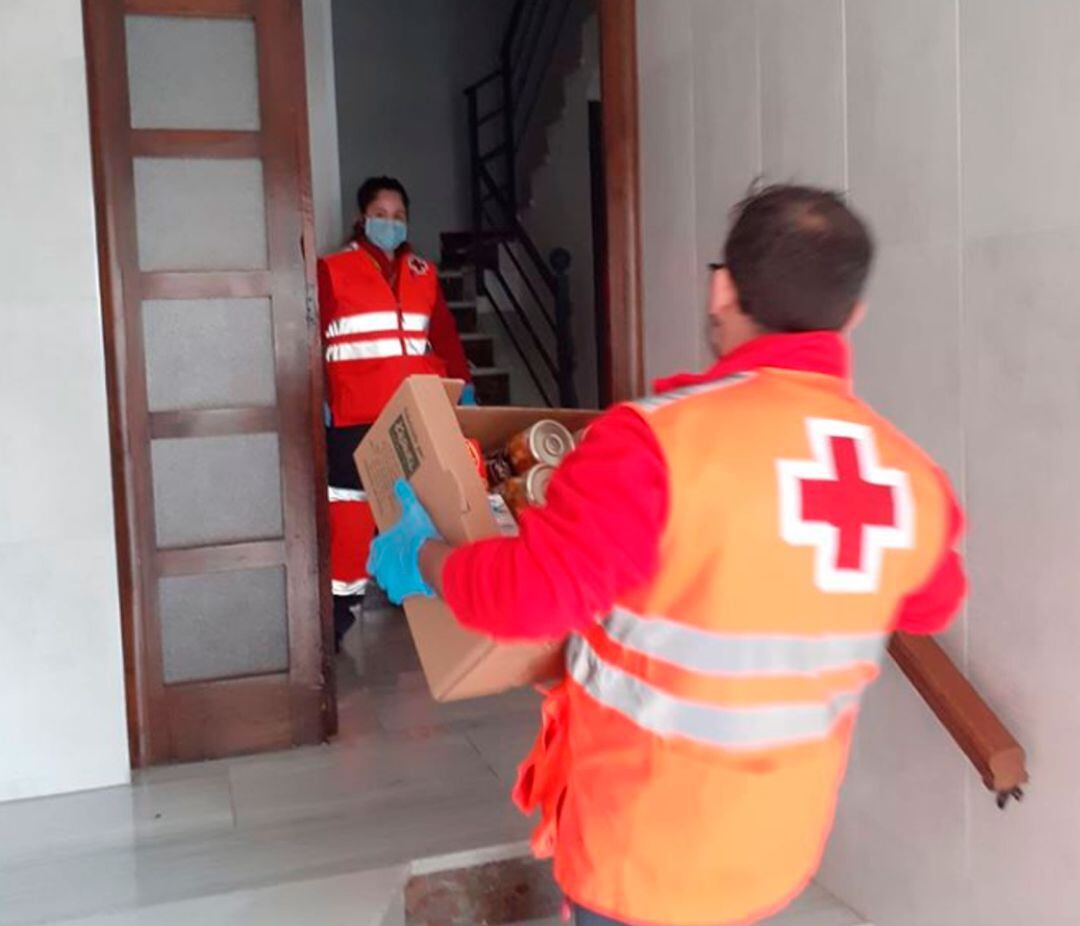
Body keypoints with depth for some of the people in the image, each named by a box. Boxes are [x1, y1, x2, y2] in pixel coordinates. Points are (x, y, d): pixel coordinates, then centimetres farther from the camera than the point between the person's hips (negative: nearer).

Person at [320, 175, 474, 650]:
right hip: (356, 416, -4)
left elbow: (445, 333, 15)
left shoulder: (424, 273, 15)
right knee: (352, 505, -2)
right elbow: (312, 336, -3)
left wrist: (463, 385, 5)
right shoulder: (332, 270, 2)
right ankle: (345, 597, 7)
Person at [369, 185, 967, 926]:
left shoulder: (664, 436, -27)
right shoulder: (912, 477, -8)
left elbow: (528, 592, -29)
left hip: (644, 851, -4)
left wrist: (424, 556, -9)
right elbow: (931, 607, 11)